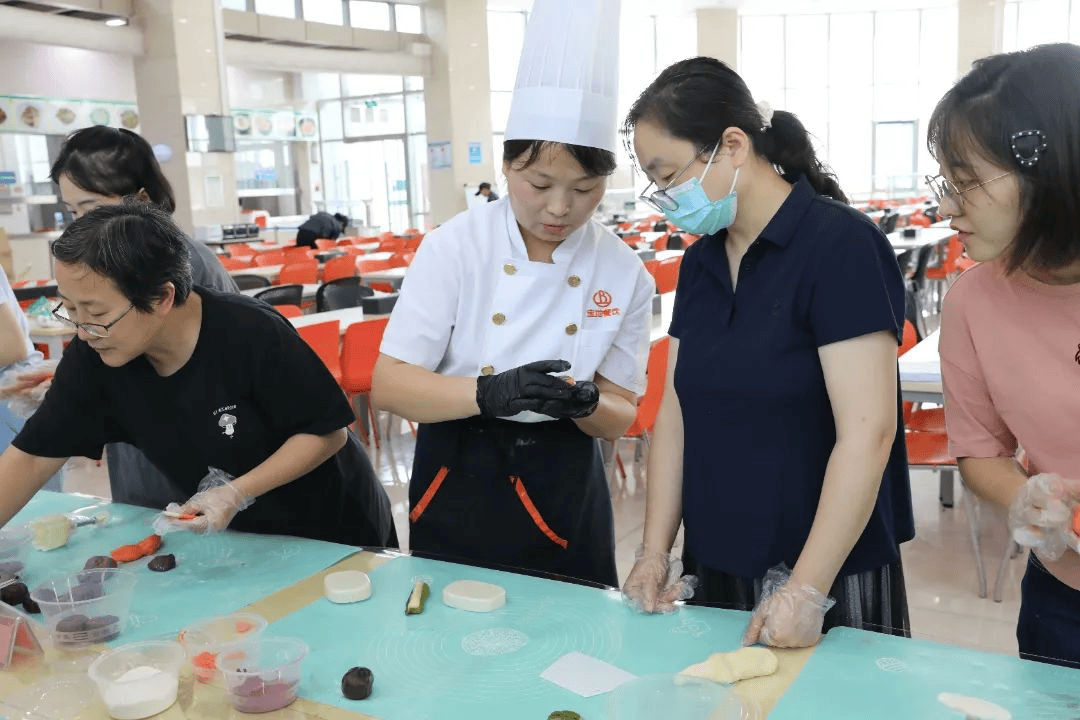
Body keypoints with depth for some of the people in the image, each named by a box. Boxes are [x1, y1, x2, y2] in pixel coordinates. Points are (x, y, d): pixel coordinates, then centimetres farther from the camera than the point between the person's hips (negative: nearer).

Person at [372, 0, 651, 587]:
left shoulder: (625, 274, -8)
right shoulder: (454, 247, -13)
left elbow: (620, 416, -2)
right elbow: (389, 385, -14)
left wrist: (585, 403, -25)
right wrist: (489, 392, -30)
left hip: (562, 495, 1)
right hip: (457, 488, -1)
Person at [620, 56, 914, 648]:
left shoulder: (841, 245, -15)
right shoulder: (700, 260, 6)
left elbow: (867, 431, -20)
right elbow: (676, 412, 7)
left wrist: (808, 590, -20)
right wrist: (655, 551, 1)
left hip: (829, 579, -6)